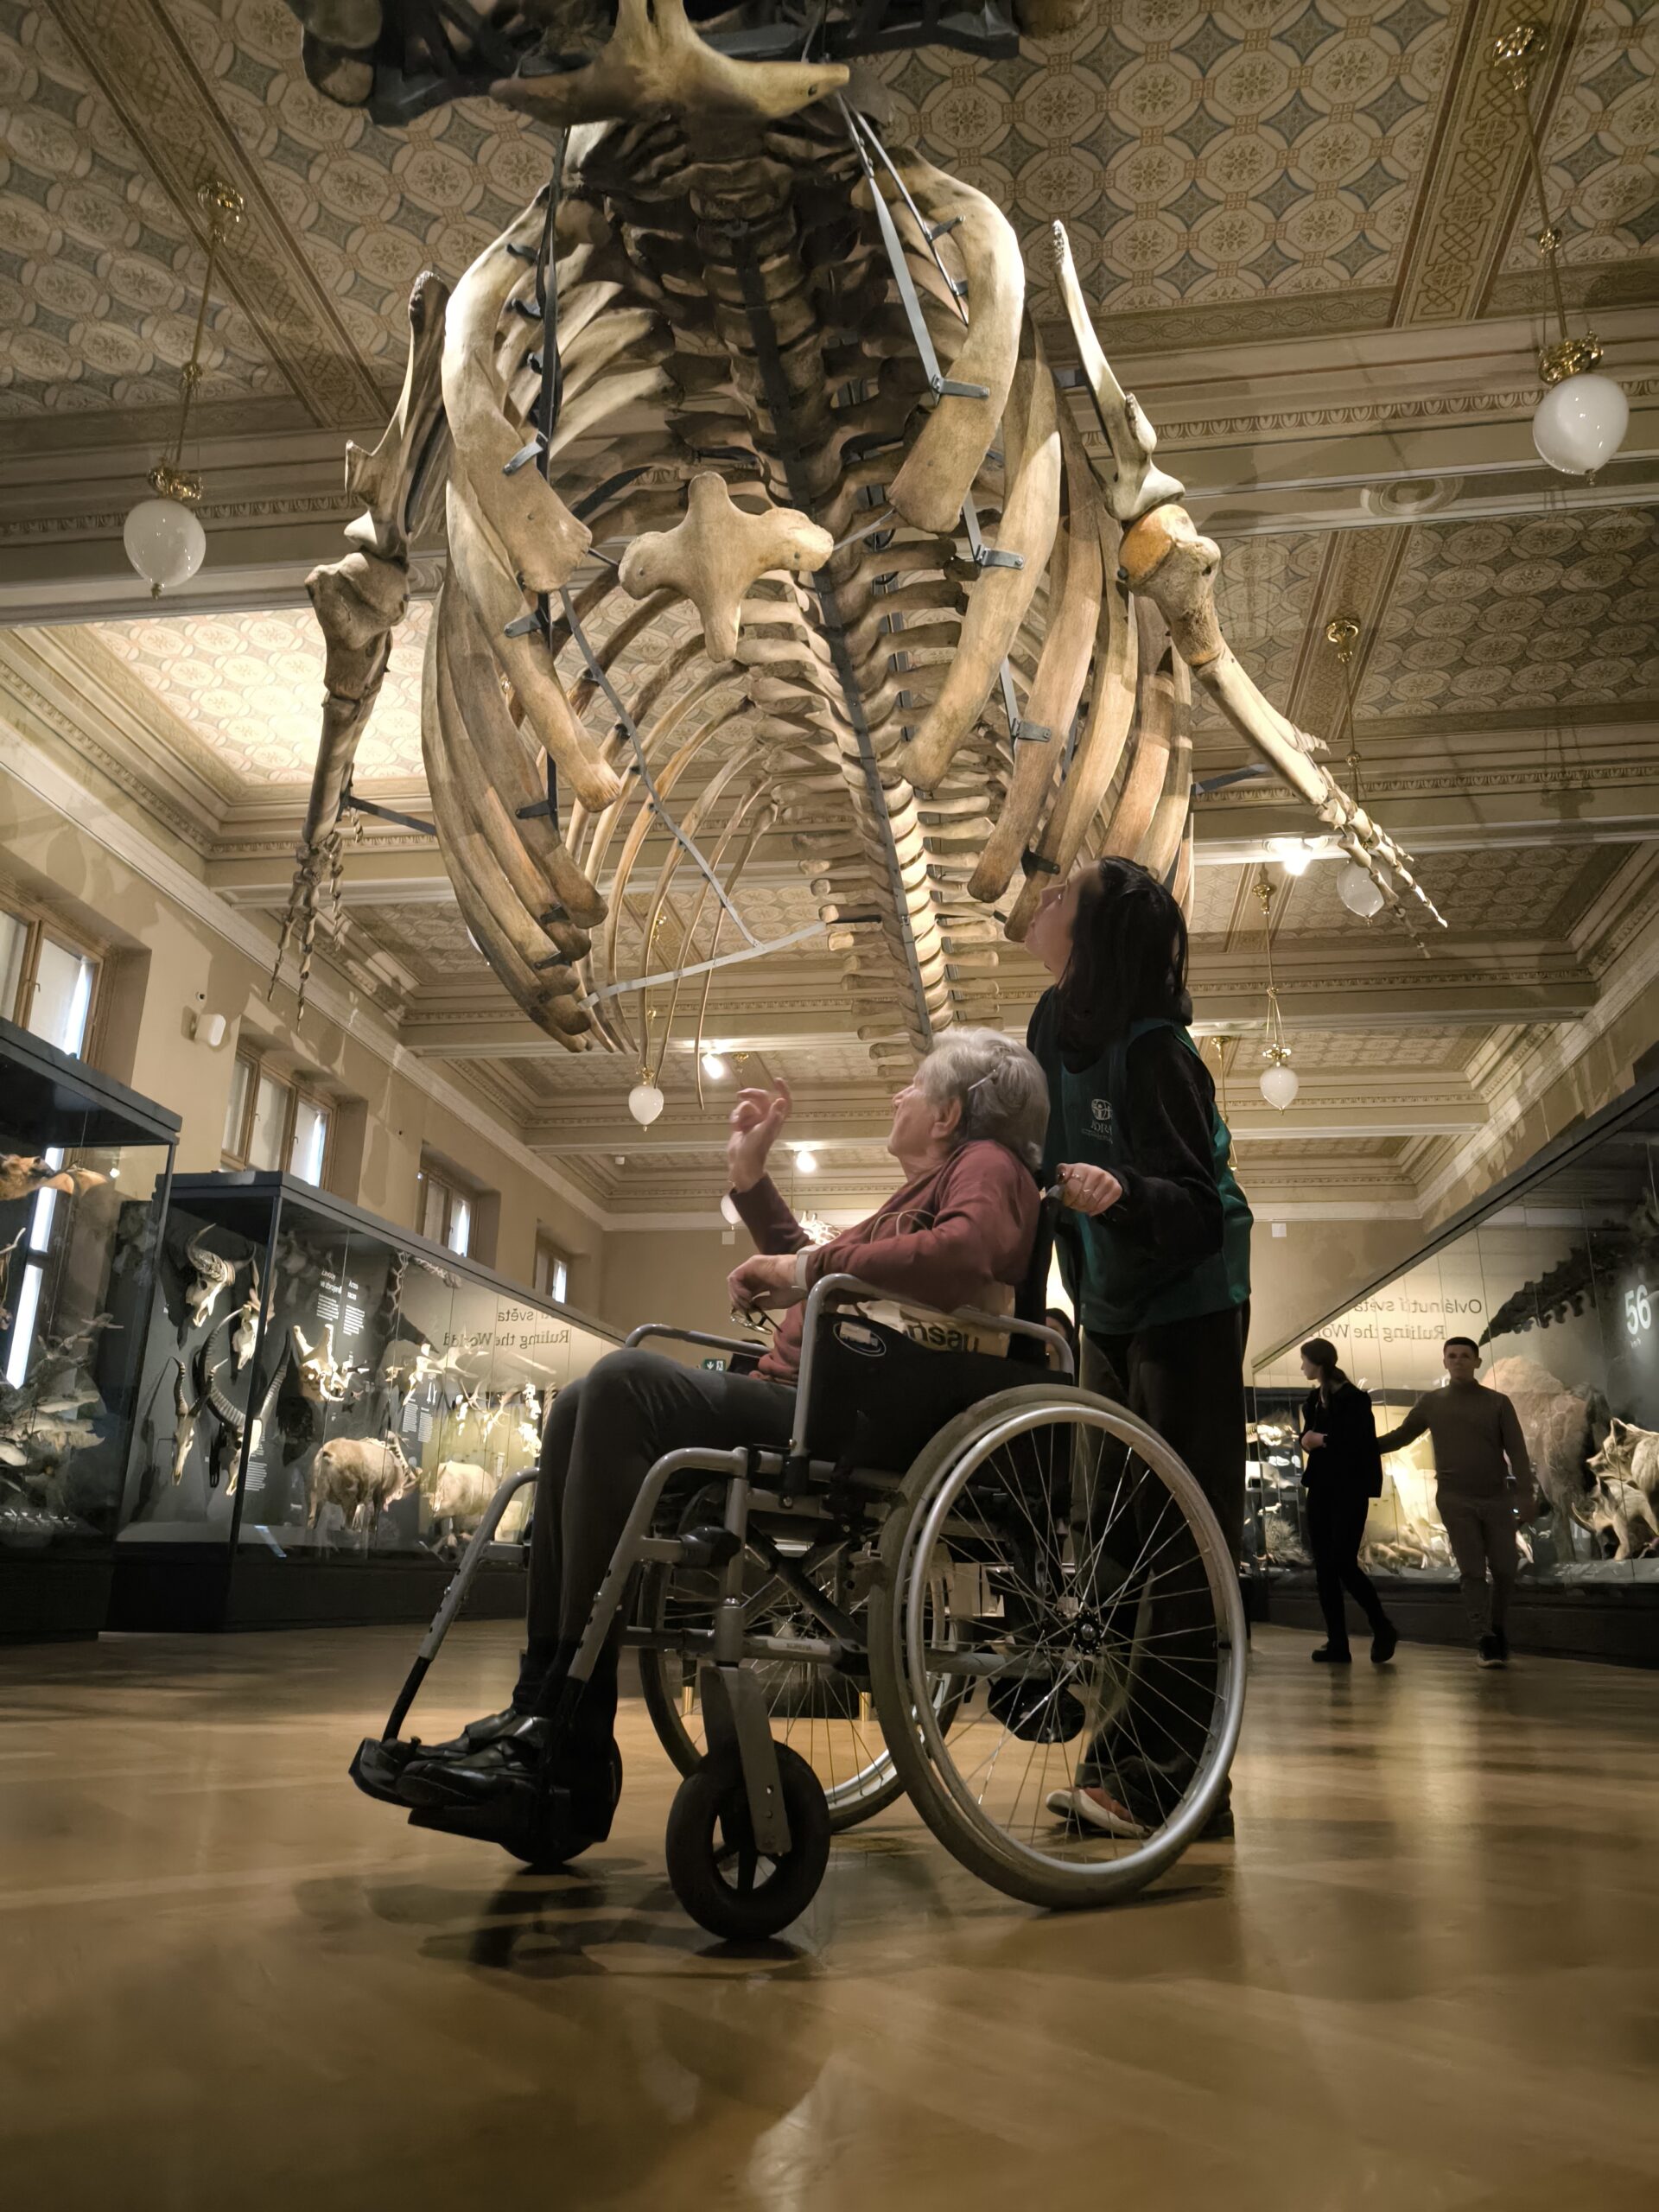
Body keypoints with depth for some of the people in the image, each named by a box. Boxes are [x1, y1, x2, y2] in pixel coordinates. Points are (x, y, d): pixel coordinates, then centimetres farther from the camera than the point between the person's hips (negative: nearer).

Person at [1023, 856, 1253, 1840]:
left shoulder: (1153, 1050, -22)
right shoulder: (1058, 1030, 3)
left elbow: (1197, 1205, -25)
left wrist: (1123, 1196, -42)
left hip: (1188, 1310, -9)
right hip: (1112, 1311, 9)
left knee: (1188, 1537, -4)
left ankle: (1179, 1783, 3)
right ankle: (1125, 1764, 20)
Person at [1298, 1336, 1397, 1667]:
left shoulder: (1354, 1398, -10)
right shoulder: (1313, 1399, 13)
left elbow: (1362, 1446, -18)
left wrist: (1324, 1441, -11)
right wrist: (1307, 1441, -4)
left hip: (1349, 1490, -7)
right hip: (1320, 1488, 7)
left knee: (1343, 1563, -12)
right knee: (1324, 1567, 3)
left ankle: (1383, 1628, 10)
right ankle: (1337, 1644, 7)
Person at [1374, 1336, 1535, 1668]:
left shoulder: (1498, 1402, 4)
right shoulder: (1431, 1402, 6)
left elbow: (1517, 1451, -2)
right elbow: (1401, 1436, 14)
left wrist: (1526, 1494, -12)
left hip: (1496, 1498, 1)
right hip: (1456, 1500, -1)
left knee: (1505, 1569, 2)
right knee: (1472, 1571, -5)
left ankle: (1498, 1631, 24)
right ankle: (1484, 1640, -1)